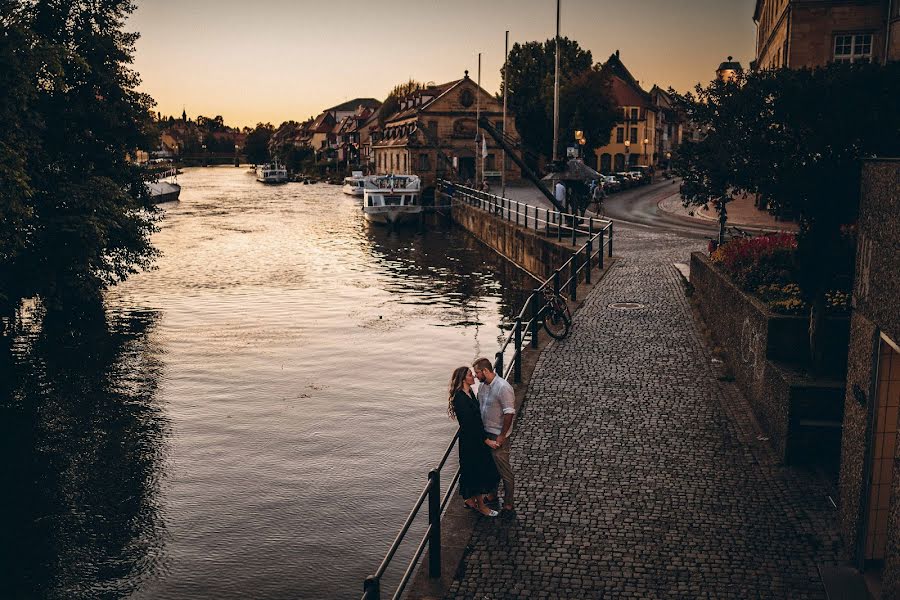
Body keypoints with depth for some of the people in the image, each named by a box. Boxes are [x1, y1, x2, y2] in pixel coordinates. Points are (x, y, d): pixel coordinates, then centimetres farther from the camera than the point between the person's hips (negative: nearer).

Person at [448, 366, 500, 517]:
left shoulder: (469, 393, 4)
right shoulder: (460, 399, -26)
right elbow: (470, 424, -24)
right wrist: (487, 440, -17)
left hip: (476, 437, 9)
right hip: (470, 441, -9)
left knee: (474, 470, 20)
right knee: (478, 471, 4)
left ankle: (470, 499, 35)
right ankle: (481, 505, 19)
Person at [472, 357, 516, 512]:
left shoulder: (503, 388, -23)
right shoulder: (482, 386, 3)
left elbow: (509, 414, -22)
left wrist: (501, 436, -19)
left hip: (498, 435, -8)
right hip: (485, 432, 8)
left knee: (504, 470, 1)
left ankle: (509, 503, 12)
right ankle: (492, 494, 38)